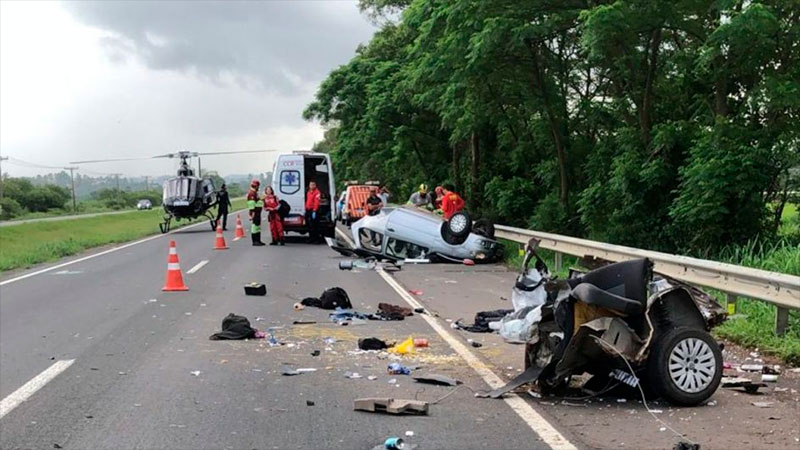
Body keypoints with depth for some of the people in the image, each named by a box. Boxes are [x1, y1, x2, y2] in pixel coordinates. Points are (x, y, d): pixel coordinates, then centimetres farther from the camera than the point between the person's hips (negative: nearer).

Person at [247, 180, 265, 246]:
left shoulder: (255, 193, 21)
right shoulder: (251, 193, -14)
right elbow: (252, 203, -21)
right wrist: (253, 212, -25)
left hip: (257, 212, 11)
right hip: (254, 213, -11)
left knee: (258, 227, 14)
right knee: (254, 226, -9)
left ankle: (258, 241, 19)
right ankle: (254, 241, -8)